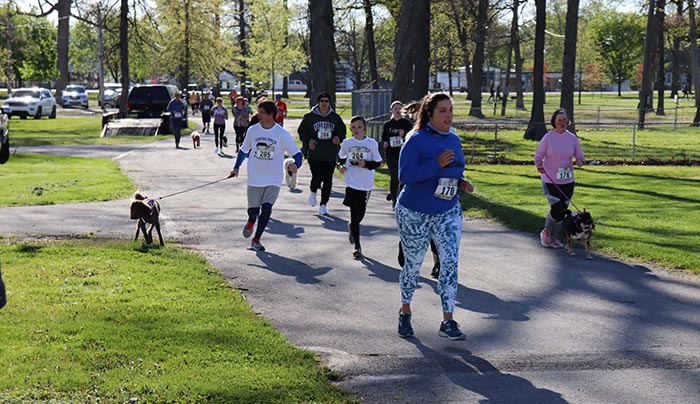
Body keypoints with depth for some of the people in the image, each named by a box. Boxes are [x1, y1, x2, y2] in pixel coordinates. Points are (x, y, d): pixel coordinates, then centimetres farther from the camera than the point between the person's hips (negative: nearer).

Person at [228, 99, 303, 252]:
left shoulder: (282, 134, -7)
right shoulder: (253, 130, 2)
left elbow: (297, 153, -6)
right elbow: (243, 149, 16)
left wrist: (296, 165, -26)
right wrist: (237, 167, 8)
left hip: (273, 180, -2)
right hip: (254, 178, 2)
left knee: (266, 209, -11)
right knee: (253, 209, 3)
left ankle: (256, 239, 4)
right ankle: (251, 221, 40)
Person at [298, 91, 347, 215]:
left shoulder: (335, 118, 8)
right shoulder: (309, 117, 1)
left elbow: (343, 131, 18)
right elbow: (301, 131, 8)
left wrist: (338, 137, -4)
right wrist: (308, 140, -10)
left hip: (330, 155, 2)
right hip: (314, 154, -2)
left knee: (328, 181, 1)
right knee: (317, 177, -12)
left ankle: (323, 205, 12)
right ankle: (313, 192, 23)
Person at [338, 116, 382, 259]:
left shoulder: (372, 143, -3)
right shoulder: (347, 143, 1)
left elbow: (378, 162, 1)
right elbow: (341, 157, 17)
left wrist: (366, 164, -16)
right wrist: (340, 165, -3)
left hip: (366, 184, 1)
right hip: (351, 183, -1)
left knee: (360, 214, 10)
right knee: (354, 215, -3)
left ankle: (351, 227, 45)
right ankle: (357, 246, 5)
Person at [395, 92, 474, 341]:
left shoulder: (454, 140, 7)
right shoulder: (416, 140, -14)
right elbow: (405, 175, -23)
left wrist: (461, 183, -1)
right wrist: (437, 164, -29)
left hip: (448, 213, 5)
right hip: (415, 213, -5)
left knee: (450, 262, -7)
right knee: (413, 265, 8)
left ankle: (448, 322, -4)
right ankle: (405, 311, 32)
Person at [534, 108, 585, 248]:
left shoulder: (572, 138, 2)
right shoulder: (548, 138, -7)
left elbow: (580, 157, 7)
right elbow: (538, 156, -1)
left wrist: (580, 161, -16)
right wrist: (539, 166, -22)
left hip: (567, 181, 4)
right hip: (550, 181, -4)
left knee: (563, 210, 6)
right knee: (557, 208, -12)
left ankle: (554, 237, 24)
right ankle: (546, 232, 13)